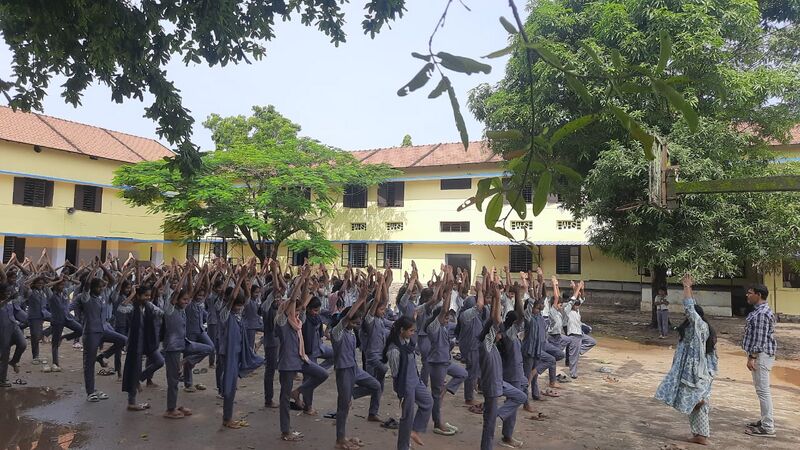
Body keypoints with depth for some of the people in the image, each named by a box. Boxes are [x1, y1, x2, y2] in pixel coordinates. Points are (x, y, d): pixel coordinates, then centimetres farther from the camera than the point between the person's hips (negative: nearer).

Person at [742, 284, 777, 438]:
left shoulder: (761, 314, -20)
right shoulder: (761, 310, 13)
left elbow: (760, 338, -23)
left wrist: (752, 357, -21)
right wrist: (752, 355, 24)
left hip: (761, 355, -11)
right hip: (760, 354, 11)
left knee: (762, 390, -6)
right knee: (761, 389, 18)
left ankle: (767, 428, -1)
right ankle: (766, 420, 28)